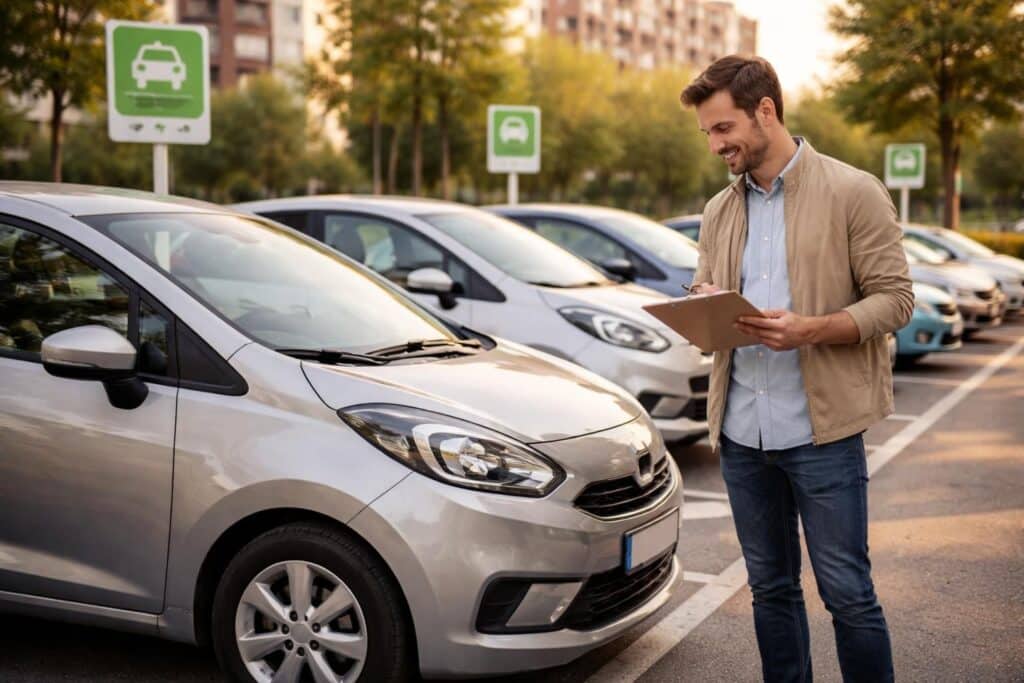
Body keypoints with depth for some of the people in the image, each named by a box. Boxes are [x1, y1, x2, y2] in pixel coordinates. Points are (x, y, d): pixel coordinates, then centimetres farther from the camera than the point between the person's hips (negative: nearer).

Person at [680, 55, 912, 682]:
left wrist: (809, 329, -22)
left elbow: (894, 299, -7)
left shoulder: (853, 193, -4)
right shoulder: (720, 211, 13)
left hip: (823, 427, -5)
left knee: (847, 591, 1)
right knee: (771, 586, 14)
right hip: (742, 427, 5)